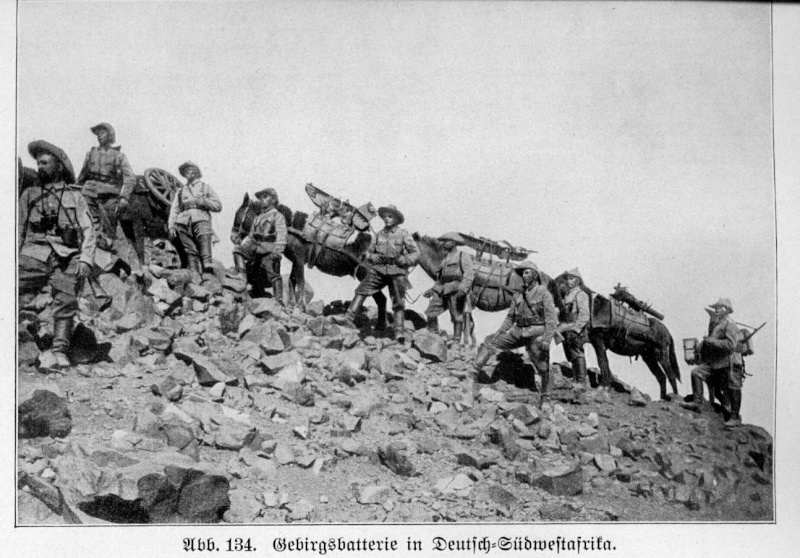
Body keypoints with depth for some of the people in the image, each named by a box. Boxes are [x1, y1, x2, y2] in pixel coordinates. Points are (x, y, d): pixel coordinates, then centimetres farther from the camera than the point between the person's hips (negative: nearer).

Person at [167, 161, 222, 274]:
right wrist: (171, 226, 6)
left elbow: (218, 206, 13)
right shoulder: (180, 191, 31)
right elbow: (174, 210, 22)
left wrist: (202, 201, -1)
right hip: (183, 222, 2)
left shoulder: (205, 187, 24)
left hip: (200, 219, -2)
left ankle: (208, 265, -42)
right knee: (191, 252, -13)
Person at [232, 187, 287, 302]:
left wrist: (278, 251, -20)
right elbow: (250, 236, 29)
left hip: (269, 249, -6)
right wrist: (243, 245, 12)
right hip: (255, 247, 6)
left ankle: (279, 300, -8)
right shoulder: (257, 218, 27)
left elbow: (281, 235, -6)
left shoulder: (278, 216, 7)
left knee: (273, 275, -10)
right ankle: (242, 283, -25)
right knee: (238, 250, -17)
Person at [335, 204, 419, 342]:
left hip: (397, 271, -3)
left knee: (399, 302, -7)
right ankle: (349, 318, -18)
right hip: (379, 269, 3)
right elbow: (369, 252, 19)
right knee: (362, 290, -13)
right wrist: (373, 257, -4)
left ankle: (399, 331, -8)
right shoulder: (378, 235, 13)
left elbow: (415, 253, 3)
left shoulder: (403, 235, 3)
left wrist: (404, 260, -13)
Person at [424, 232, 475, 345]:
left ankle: (456, 341, 0)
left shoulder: (463, 256, 1)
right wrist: (432, 290, 20)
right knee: (431, 313, -4)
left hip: (455, 290, -7)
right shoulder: (445, 260, 26)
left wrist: (463, 289, -23)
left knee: (457, 317, -4)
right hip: (442, 290, 7)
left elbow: (469, 274, -11)